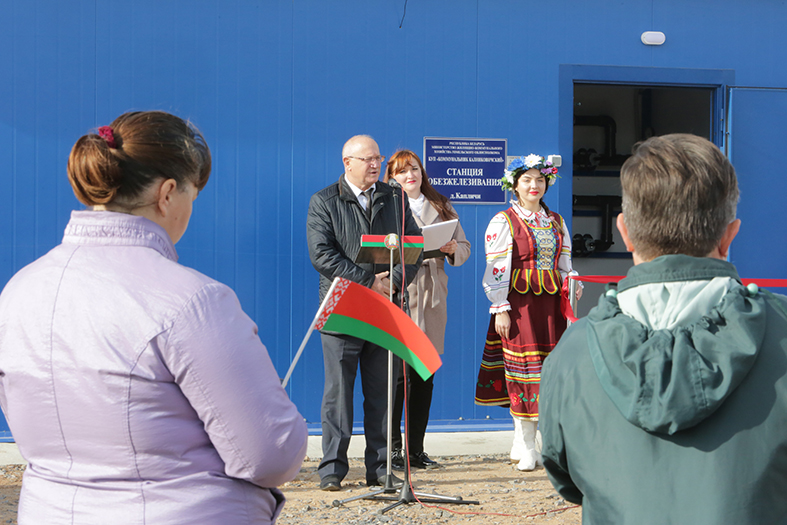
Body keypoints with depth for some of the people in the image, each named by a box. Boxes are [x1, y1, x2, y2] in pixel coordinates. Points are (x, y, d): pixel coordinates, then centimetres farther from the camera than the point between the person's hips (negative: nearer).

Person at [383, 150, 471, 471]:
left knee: (425, 375, 6)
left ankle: (416, 450, 13)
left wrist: (453, 249, -4)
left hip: (431, 297, 5)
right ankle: (392, 449, -1)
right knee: (396, 373, -8)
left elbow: (464, 247, 17)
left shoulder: (441, 207, 18)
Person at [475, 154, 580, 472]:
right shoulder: (503, 222, 0)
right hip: (519, 303, -5)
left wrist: (572, 286, 3)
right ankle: (526, 447, 1)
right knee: (524, 364, -6)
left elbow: (565, 264, 21)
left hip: (550, 303, 5)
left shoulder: (556, 222, 16)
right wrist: (500, 309, -11)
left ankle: (523, 443, 11)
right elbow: (495, 269, -5)